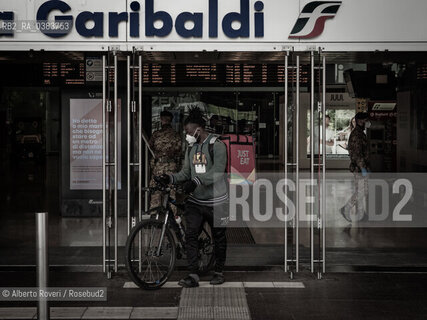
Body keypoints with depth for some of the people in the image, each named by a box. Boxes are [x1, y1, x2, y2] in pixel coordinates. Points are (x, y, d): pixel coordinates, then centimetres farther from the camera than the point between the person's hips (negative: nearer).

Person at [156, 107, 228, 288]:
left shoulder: (217, 145, -11)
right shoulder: (191, 148, 12)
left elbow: (217, 171, -23)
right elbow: (186, 173, 11)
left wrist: (196, 181, -34)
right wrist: (170, 178, -8)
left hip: (216, 201, -6)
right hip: (195, 201, 6)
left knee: (219, 237, 7)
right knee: (190, 235, -5)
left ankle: (219, 272, 23)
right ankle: (193, 275, -3)